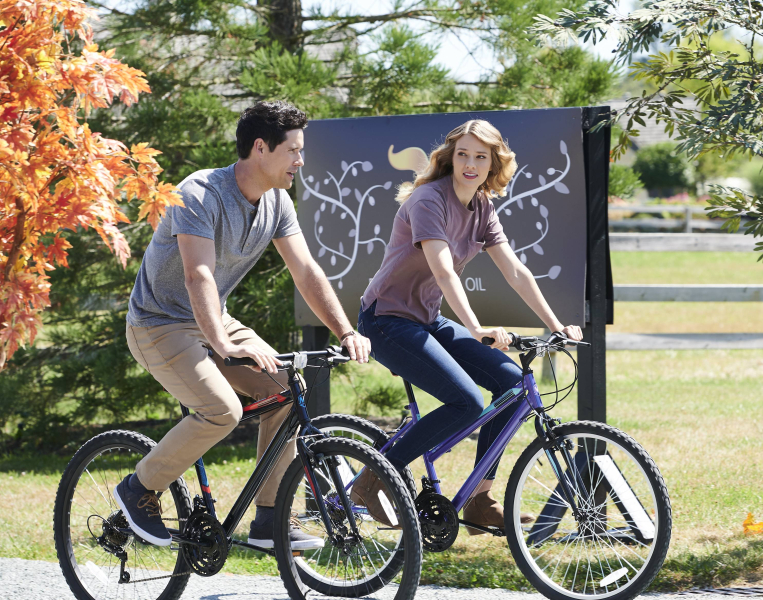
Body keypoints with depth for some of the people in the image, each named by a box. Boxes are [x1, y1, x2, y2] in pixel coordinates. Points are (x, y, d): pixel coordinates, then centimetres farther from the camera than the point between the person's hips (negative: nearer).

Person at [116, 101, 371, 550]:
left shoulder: (277, 202, -1)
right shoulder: (202, 193, -25)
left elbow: (307, 272, -2)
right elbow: (198, 276, -36)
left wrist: (346, 332, -15)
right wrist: (223, 345, -49)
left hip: (212, 322, 8)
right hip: (161, 324, -8)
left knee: (285, 388, -8)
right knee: (223, 409, -26)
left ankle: (269, 521, -1)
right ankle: (140, 489, -5)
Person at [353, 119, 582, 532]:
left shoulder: (481, 208, 7)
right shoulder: (429, 200, -19)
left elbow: (515, 272, 6)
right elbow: (444, 271, -30)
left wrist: (556, 326, 0)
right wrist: (476, 329, -42)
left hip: (427, 320, 8)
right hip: (388, 319, -8)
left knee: (512, 381, -4)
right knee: (467, 402, -24)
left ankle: (480, 502, 3)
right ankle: (375, 479, -12)